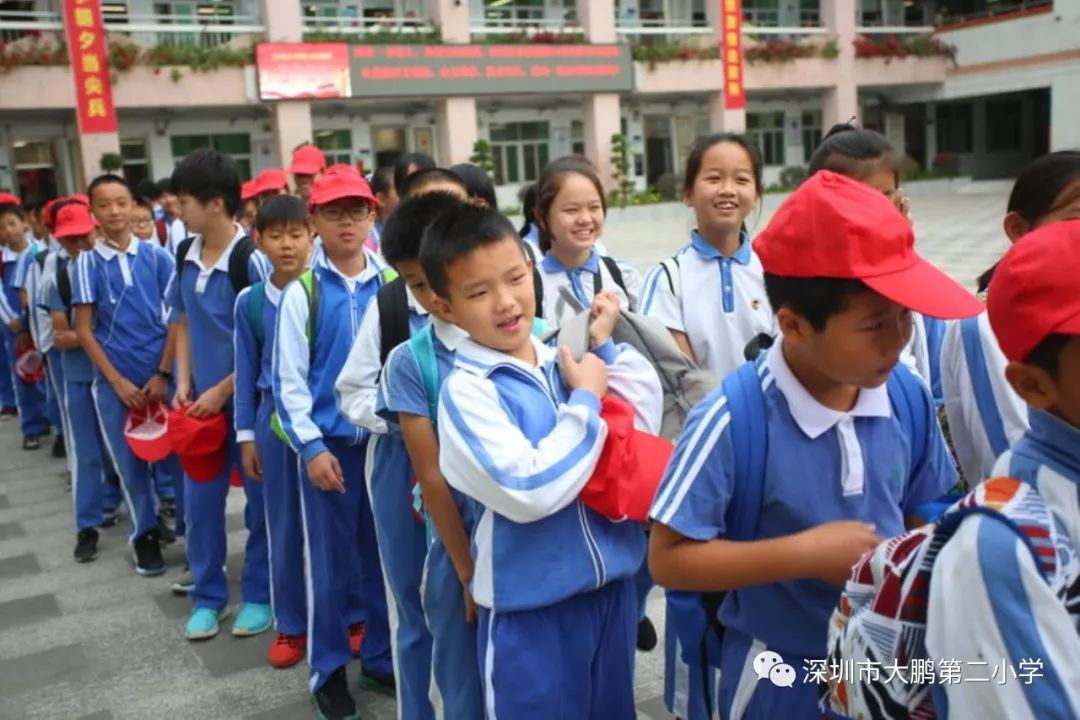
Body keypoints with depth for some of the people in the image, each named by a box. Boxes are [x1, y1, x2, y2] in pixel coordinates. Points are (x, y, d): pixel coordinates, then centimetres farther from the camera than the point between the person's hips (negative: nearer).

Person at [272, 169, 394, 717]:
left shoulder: (392, 285, 0)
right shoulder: (302, 292, -4)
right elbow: (288, 379, -4)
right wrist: (311, 447, -9)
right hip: (328, 444, -1)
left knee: (383, 553, 12)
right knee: (331, 560, 8)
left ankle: (380, 656, 30)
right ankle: (328, 670, 25)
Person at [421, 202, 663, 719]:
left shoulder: (567, 358, 1)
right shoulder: (465, 390, -16)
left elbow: (642, 437, 0)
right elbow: (529, 491, -25)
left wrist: (607, 350, -3)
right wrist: (585, 400, -16)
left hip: (612, 587, 6)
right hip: (530, 608, -5)